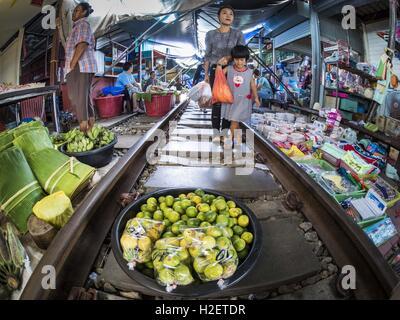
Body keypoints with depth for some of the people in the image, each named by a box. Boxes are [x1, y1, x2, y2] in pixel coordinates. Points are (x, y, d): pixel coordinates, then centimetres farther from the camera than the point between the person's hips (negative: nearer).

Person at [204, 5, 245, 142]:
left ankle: (225, 131, 8)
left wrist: (228, 58, -21)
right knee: (217, 101, -4)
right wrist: (206, 73, 5)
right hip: (215, 70, -1)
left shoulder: (238, 34, 5)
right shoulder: (211, 34, 6)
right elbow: (207, 55, 9)